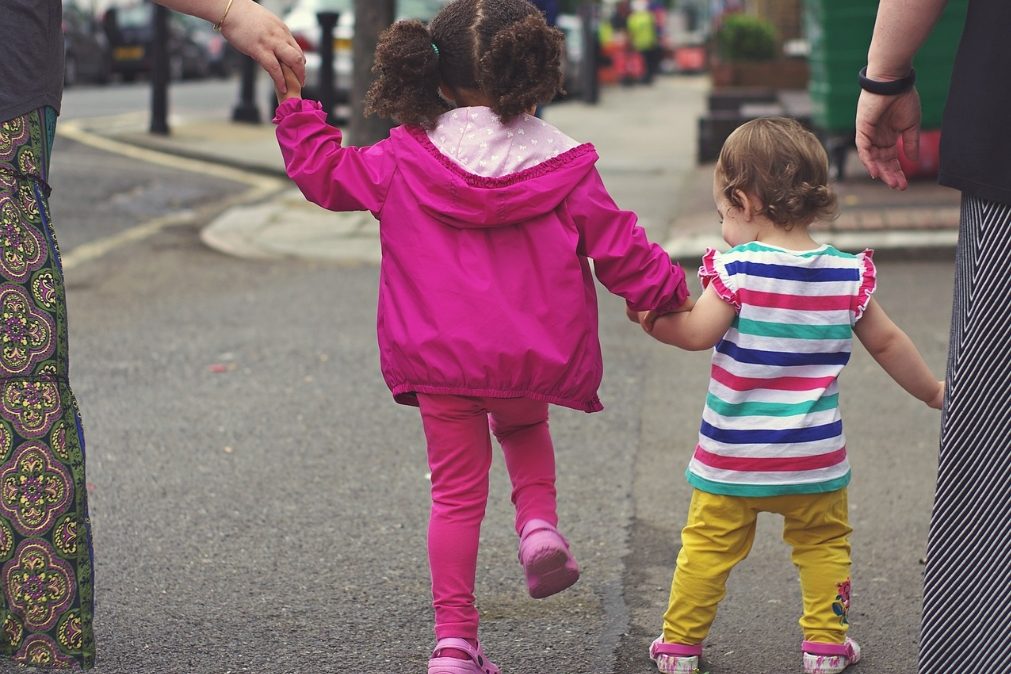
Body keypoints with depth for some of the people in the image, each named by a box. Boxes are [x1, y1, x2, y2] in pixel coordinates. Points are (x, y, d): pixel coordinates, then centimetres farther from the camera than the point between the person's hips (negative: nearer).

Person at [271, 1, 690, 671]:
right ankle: (539, 523, 7)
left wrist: (296, 108, 20)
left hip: (440, 361, 0)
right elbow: (617, 244, 1)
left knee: (457, 493, 7)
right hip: (533, 358, 0)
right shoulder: (561, 163, -4)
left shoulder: (403, 159, -2)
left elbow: (327, 171, 7)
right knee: (524, 426, 33)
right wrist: (665, 289, 17)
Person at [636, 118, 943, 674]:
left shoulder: (737, 268, -14)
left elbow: (697, 333, -19)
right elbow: (887, 343, 7)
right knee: (823, 545, 19)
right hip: (813, 458, 2)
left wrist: (652, 320, -1)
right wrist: (933, 392, 21)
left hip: (731, 456, -2)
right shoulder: (848, 274, -2)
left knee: (707, 546, 10)